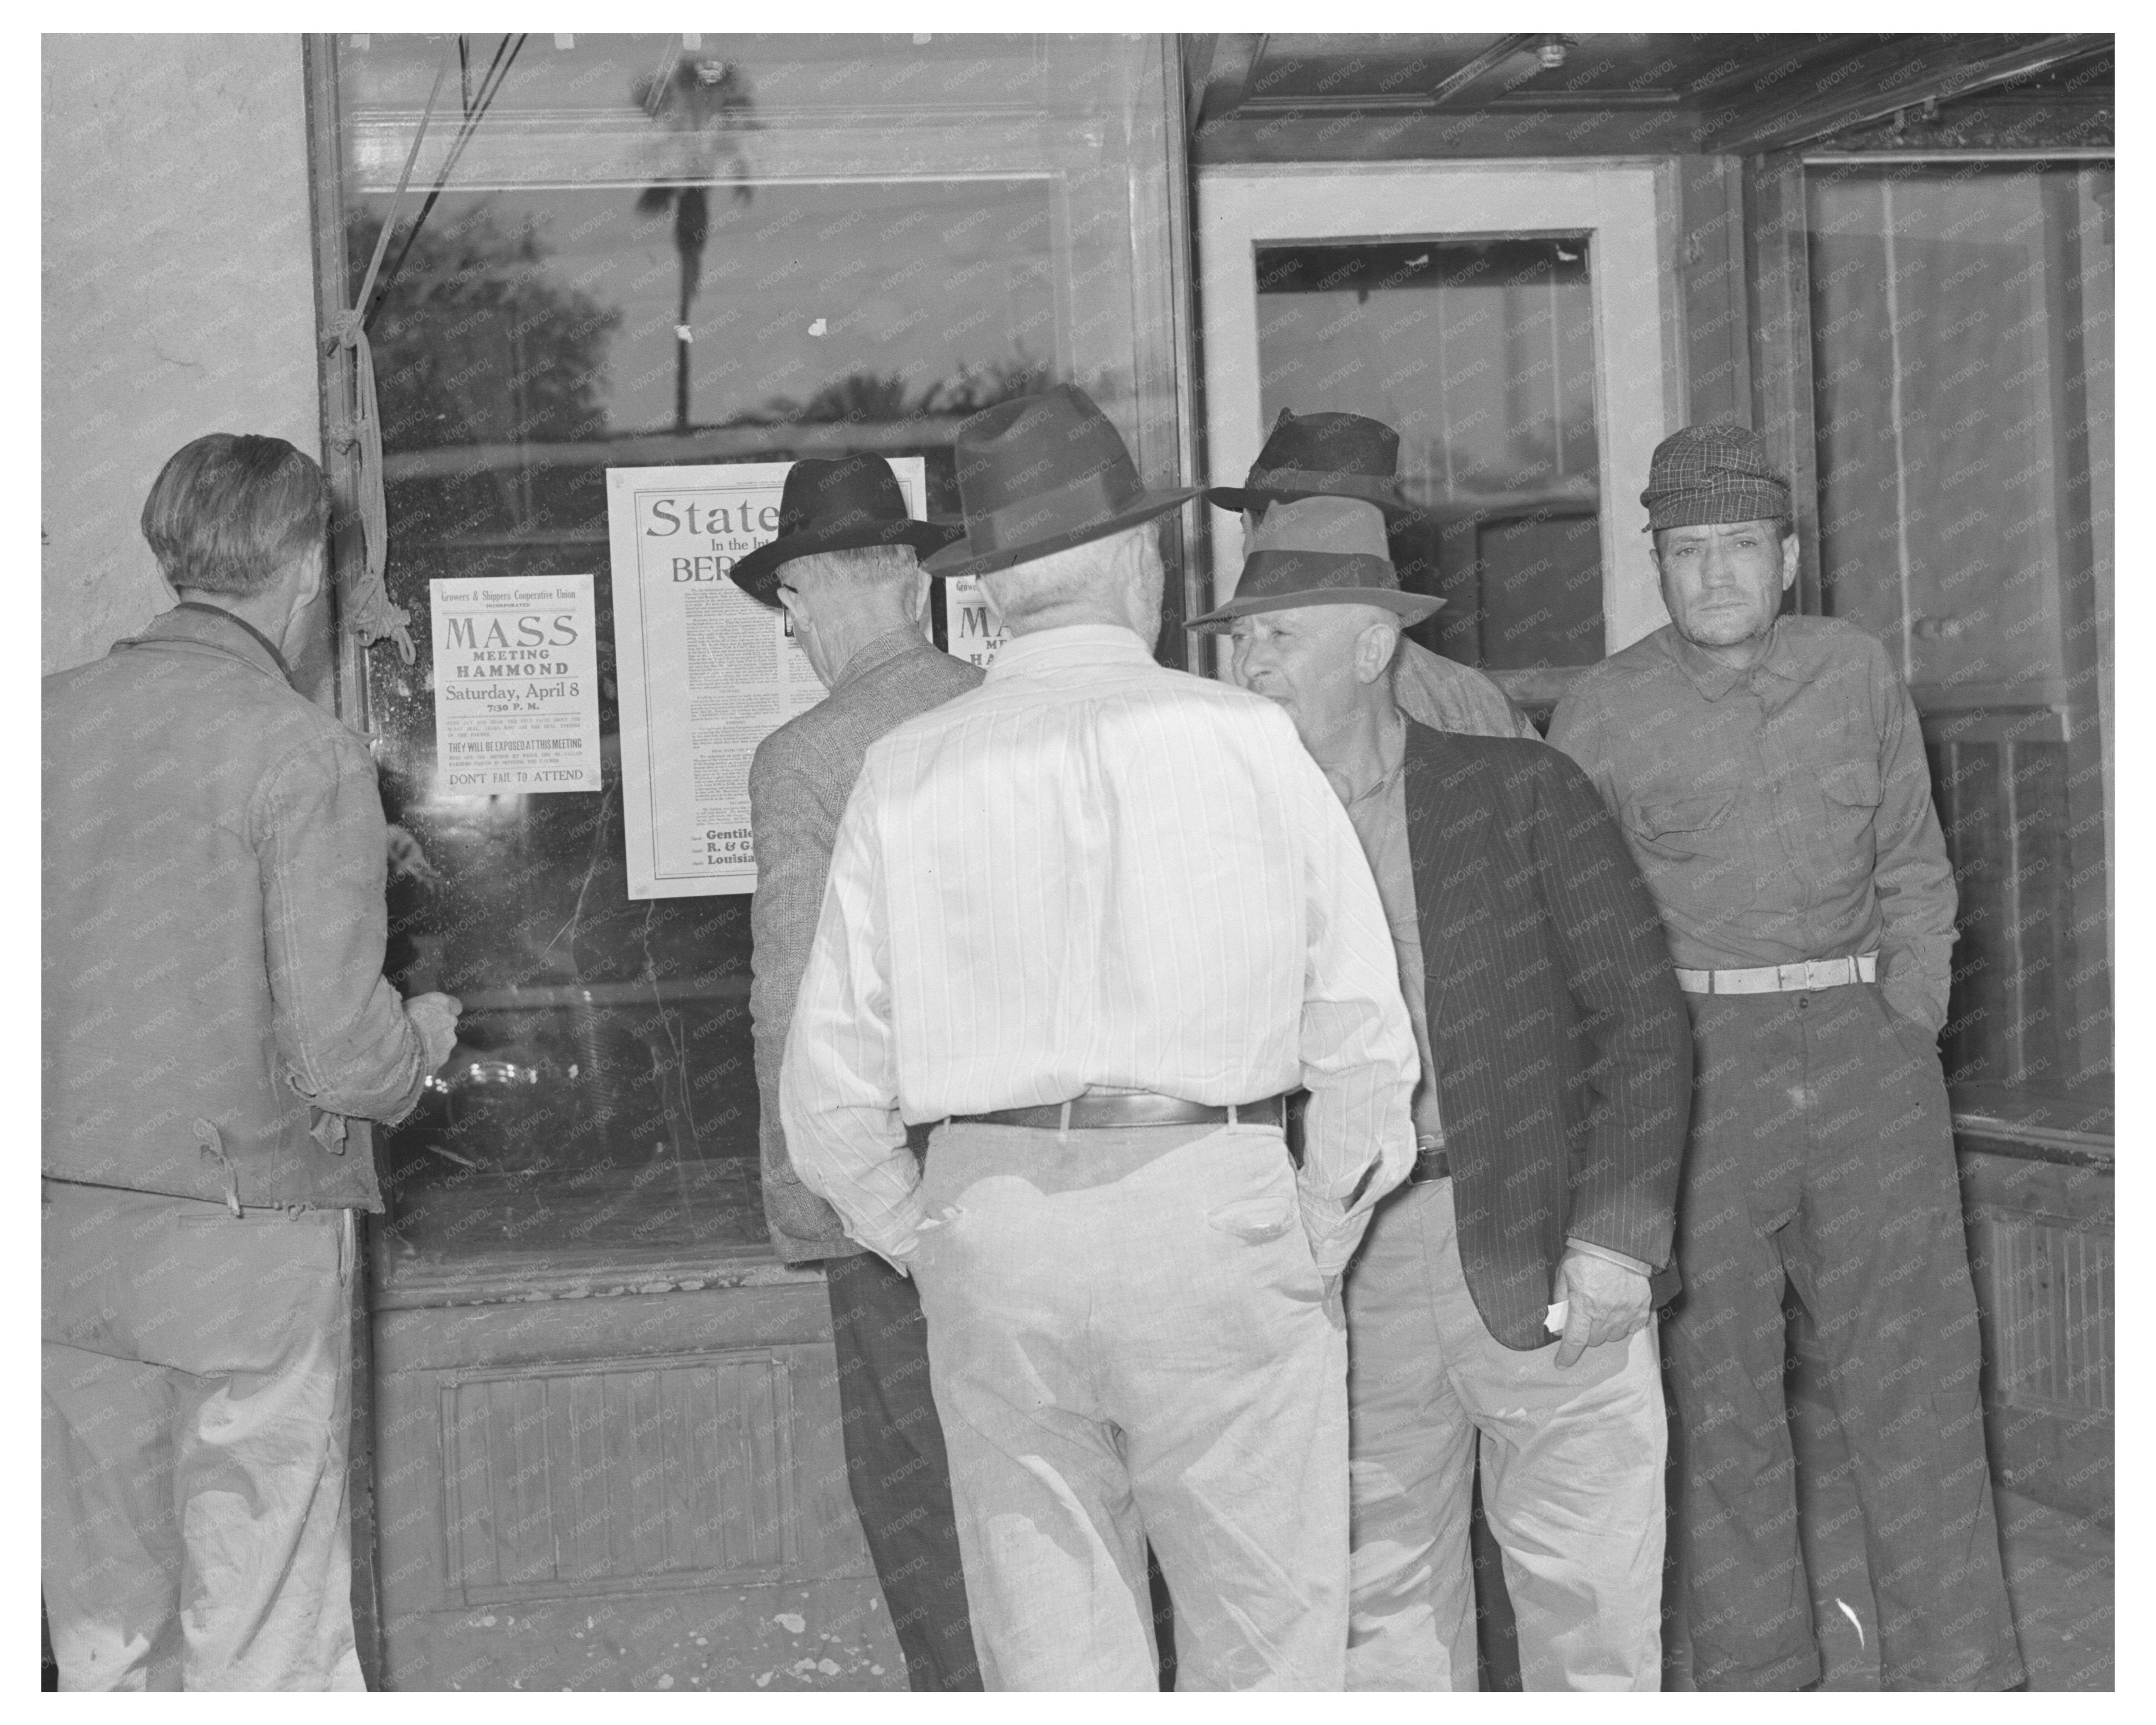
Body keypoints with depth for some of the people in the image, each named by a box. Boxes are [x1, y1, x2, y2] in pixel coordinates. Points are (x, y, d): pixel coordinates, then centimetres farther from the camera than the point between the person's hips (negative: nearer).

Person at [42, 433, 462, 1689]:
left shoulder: (52, 719, 2)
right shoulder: (305, 753, -13)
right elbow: (340, 1053, -17)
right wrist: (425, 1036, 4)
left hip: (65, 1228, 5)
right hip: (243, 1236, -5)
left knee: (106, 1622, 17)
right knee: (266, 1637, 6)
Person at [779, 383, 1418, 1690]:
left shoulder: (907, 772, 4)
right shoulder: (1243, 739, -1)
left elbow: (831, 1090, 3)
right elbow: (1364, 1033, -1)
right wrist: (1319, 1240, 10)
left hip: (990, 1213, 3)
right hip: (1209, 1203, -2)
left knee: (1053, 1650, 12)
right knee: (1270, 1641, 7)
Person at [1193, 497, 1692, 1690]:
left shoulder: (1522, 795, 0)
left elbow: (1643, 1017, -3)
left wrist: (1616, 1236, -12)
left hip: (1548, 1268, -2)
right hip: (1348, 1282, 3)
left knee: (1589, 1606, 2)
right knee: (1379, 1611, 10)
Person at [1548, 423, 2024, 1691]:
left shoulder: (1859, 674, 6)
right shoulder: (1603, 715, -2)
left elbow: (1914, 874, 13)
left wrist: (1909, 1042, 2)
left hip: (1861, 1034, 2)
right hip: (1688, 1057, -2)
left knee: (1919, 1365, -1)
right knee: (1719, 1385, 1)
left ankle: (1959, 1681, 7)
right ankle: (1756, 1679, 13)